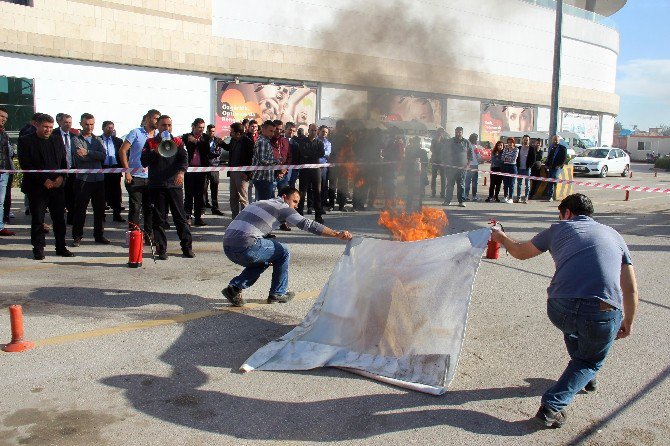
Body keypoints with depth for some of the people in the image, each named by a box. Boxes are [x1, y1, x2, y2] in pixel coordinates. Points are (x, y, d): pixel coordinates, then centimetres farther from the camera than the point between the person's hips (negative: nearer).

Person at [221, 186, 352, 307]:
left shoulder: (261, 203, 28)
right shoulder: (282, 207, 3)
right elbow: (308, 224, -5)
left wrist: (267, 256, 35)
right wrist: (337, 234, -6)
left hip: (227, 246, 8)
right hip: (245, 246, -8)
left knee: (261, 262, 30)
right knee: (283, 253, 10)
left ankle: (235, 287, 14)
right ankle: (277, 294, 18)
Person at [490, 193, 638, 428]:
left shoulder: (559, 229, 19)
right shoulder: (613, 235, 23)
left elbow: (521, 252, 32)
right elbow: (631, 289, 21)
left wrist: (502, 238, 52)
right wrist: (628, 322, 34)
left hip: (560, 310, 0)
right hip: (602, 315, 0)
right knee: (591, 361, 26)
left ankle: (584, 377, 49)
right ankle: (553, 405, 9)